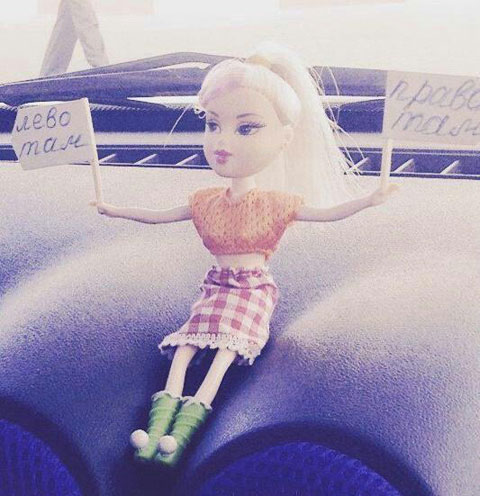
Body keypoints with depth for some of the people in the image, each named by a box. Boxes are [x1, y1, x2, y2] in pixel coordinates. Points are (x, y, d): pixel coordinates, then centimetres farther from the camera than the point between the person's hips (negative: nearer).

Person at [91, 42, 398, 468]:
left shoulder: (276, 204, -5)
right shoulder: (205, 203, 4)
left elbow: (328, 212, -3)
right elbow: (156, 216, 16)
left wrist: (370, 199, -13)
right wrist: (117, 211, 19)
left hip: (254, 290, -3)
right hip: (217, 289, 3)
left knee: (228, 346, -23)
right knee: (187, 342, -17)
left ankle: (195, 410, -34)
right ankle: (167, 406, -25)